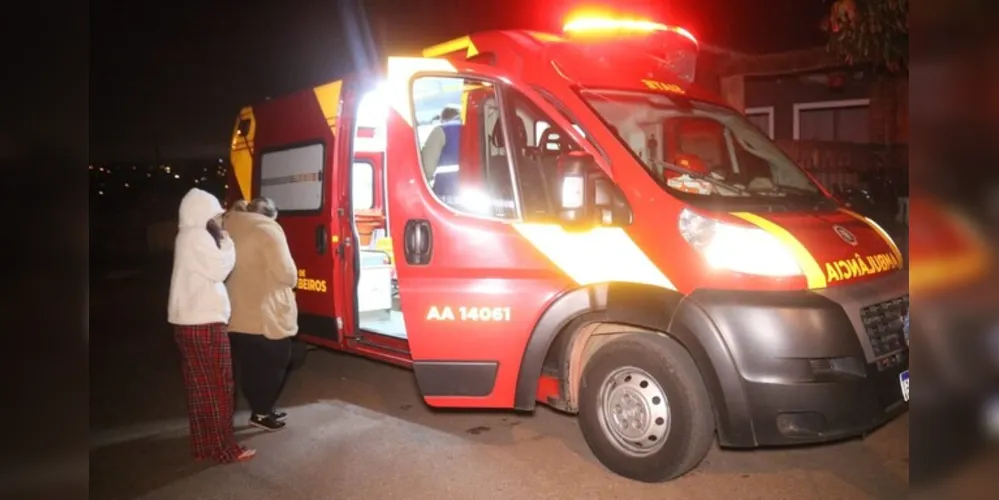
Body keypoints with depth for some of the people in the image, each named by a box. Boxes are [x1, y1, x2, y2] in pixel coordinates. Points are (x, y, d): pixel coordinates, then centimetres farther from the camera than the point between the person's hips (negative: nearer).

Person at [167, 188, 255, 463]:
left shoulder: (187, 236, 16)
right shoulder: (197, 236, -15)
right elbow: (219, 269, -18)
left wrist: (220, 239, 9)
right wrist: (227, 242, -6)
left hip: (189, 321, 10)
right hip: (204, 323, -10)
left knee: (200, 387, 14)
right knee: (217, 387, -2)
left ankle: (203, 446, 22)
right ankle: (225, 449, 5)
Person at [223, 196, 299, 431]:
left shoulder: (229, 227, 7)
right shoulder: (267, 230, -15)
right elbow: (286, 272, -17)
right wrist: (292, 281, 4)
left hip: (237, 313, 8)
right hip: (266, 314, -7)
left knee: (251, 365, 16)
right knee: (272, 363, 6)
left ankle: (262, 409, 27)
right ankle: (261, 412, 11)